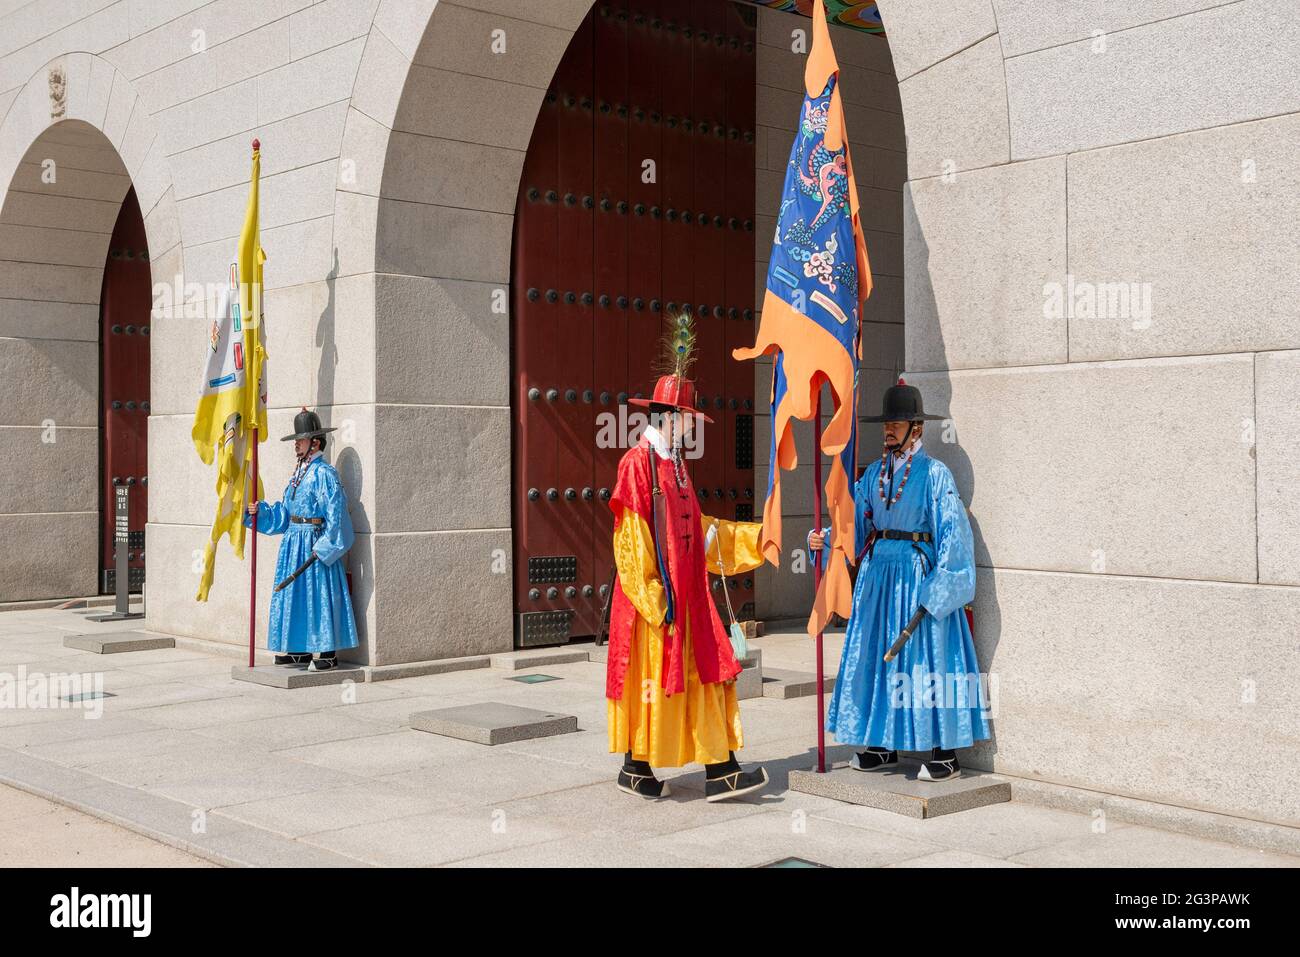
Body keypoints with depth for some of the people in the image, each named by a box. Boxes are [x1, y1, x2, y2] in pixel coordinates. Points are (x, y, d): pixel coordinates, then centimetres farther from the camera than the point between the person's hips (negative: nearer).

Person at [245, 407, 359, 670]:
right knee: (294, 594, 11)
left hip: (314, 543, -9)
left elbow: (335, 515, -17)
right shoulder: (298, 473, 14)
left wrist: (322, 548, -20)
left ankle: (328, 652, 0)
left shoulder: (324, 474, -13)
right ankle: (300, 649, 19)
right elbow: (284, 513, 18)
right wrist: (260, 511, 5)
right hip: (293, 543, 9)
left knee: (318, 595, -6)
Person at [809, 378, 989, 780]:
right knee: (875, 655, 9)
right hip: (878, 576, 7)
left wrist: (937, 588, -17)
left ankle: (945, 754, 5)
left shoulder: (934, 474, -8)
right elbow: (855, 524, 13)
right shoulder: (875, 472, 10)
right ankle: (882, 746, 21)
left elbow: (951, 533, -12)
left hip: (917, 576, -6)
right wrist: (824, 538, -6)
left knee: (925, 657, -4)